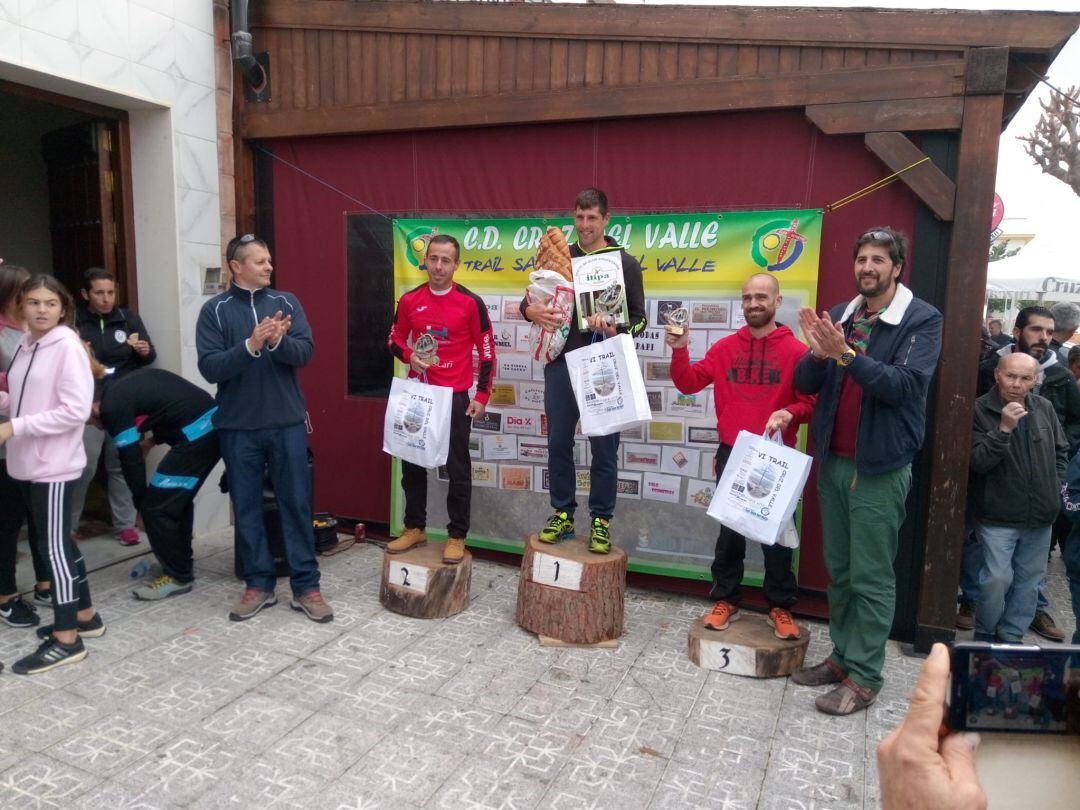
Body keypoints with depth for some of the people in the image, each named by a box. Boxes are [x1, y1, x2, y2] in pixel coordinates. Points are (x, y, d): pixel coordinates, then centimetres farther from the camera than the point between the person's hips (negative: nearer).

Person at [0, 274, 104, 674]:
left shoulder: (68, 347, -14)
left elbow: (76, 410, -20)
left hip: (54, 464, -8)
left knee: (53, 544, -3)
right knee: (56, 540, 16)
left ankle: (66, 638, 7)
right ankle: (84, 615, 30)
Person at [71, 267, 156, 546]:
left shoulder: (129, 318, 5)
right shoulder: (73, 320, -2)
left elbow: (149, 358, 10)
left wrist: (145, 351, -12)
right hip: (88, 404, -2)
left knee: (122, 464, 8)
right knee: (83, 465, -5)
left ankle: (125, 524, 17)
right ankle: (67, 524, 13)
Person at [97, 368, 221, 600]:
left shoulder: (111, 408, -5)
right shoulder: (121, 388, 21)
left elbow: (131, 459, -2)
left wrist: (140, 502, 11)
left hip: (197, 433, -10)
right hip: (214, 424, 10)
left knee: (156, 506, 0)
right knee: (177, 500, 22)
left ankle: (178, 576, 10)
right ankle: (180, 565, 32)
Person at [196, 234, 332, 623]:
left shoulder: (287, 303, 4)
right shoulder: (215, 310, 0)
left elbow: (305, 351, -5)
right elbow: (210, 368, -9)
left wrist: (277, 342, -25)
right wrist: (250, 345, -23)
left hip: (287, 423, 1)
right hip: (238, 427, 0)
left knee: (297, 503, 4)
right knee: (247, 507, 9)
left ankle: (306, 586, 14)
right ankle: (258, 584, 23)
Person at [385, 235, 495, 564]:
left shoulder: (471, 302, -7)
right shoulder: (410, 300, 2)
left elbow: (487, 351, -3)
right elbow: (395, 340, 13)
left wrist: (482, 395, -7)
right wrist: (409, 356, -9)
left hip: (455, 397, -4)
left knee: (457, 467, 2)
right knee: (412, 462, 11)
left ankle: (457, 536, 13)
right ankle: (414, 527, 27)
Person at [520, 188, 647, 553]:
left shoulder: (626, 264, 3)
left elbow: (639, 318, 3)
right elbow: (527, 302, 12)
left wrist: (615, 329, -19)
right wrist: (534, 311, -12)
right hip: (561, 363, 3)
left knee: (604, 447, 3)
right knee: (558, 444, 8)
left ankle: (600, 520, 16)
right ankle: (562, 514, 22)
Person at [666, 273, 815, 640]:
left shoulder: (796, 351, -5)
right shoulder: (725, 348, 6)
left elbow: (811, 402, -5)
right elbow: (688, 383, 3)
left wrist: (790, 413, -25)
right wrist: (680, 350, -12)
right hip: (731, 454, 3)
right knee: (729, 531, 12)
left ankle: (781, 607, 23)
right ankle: (725, 600, 25)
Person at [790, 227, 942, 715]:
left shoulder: (923, 320, -6)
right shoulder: (837, 316, 9)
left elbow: (906, 385, -19)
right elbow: (805, 384, 5)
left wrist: (846, 354, -28)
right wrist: (819, 354, -15)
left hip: (881, 467, -5)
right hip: (832, 460, 5)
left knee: (871, 578, 0)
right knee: (839, 570, 14)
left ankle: (863, 677, 10)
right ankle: (842, 656, 26)